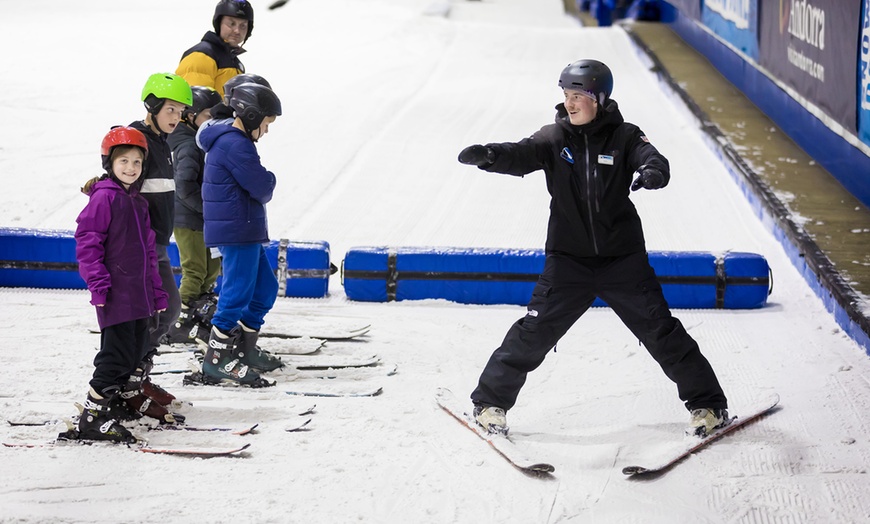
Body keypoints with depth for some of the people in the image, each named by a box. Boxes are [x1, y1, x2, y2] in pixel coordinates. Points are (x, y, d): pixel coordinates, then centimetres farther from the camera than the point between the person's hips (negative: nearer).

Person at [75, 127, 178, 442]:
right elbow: (87, 240, -12)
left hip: (139, 295, 8)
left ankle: (120, 391, 31)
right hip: (114, 294, -8)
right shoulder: (104, 197, -7)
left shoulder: (138, 203, 19)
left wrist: (157, 291, 23)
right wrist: (97, 282, -18)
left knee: (136, 350, 13)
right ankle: (93, 416, -9)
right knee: (118, 353, -12)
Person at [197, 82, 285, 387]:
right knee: (237, 293, -8)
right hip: (237, 232, -11)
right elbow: (262, 188, -18)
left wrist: (263, 182, 0)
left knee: (265, 288, 16)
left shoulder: (230, 141, 18)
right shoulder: (236, 145, -17)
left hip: (245, 232, 11)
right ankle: (217, 361, -5)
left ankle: (244, 350, 24)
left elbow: (260, 188, 20)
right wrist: (270, 179, 2)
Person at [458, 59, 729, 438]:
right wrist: (488, 156, -40)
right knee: (534, 332, -5)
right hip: (568, 259, 1)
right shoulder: (555, 138, -1)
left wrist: (652, 172, -46)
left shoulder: (623, 137, -4)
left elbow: (652, 159, -21)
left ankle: (707, 404, 15)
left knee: (661, 331, 3)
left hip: (623, 259, -1)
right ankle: (491, 401, 10)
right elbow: (521, 156, -18)